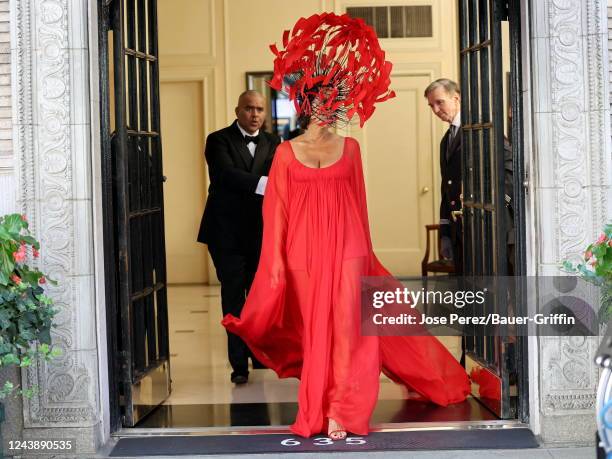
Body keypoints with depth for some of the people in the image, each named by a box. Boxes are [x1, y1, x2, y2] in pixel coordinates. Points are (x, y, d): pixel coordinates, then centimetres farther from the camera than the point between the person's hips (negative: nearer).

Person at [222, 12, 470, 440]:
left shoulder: (350, 148, 8)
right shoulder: (287, 152, 4)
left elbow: (359, 204, 11)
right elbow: (277, 211, 2)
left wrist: (362, 251, 11)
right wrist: (277, 261, -3)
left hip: (345, 249, 1)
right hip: (304, 253, -1)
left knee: (346, 329, -6)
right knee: (314, 330, 6)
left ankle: (340, 412, -3)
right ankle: (318, 410, 16)